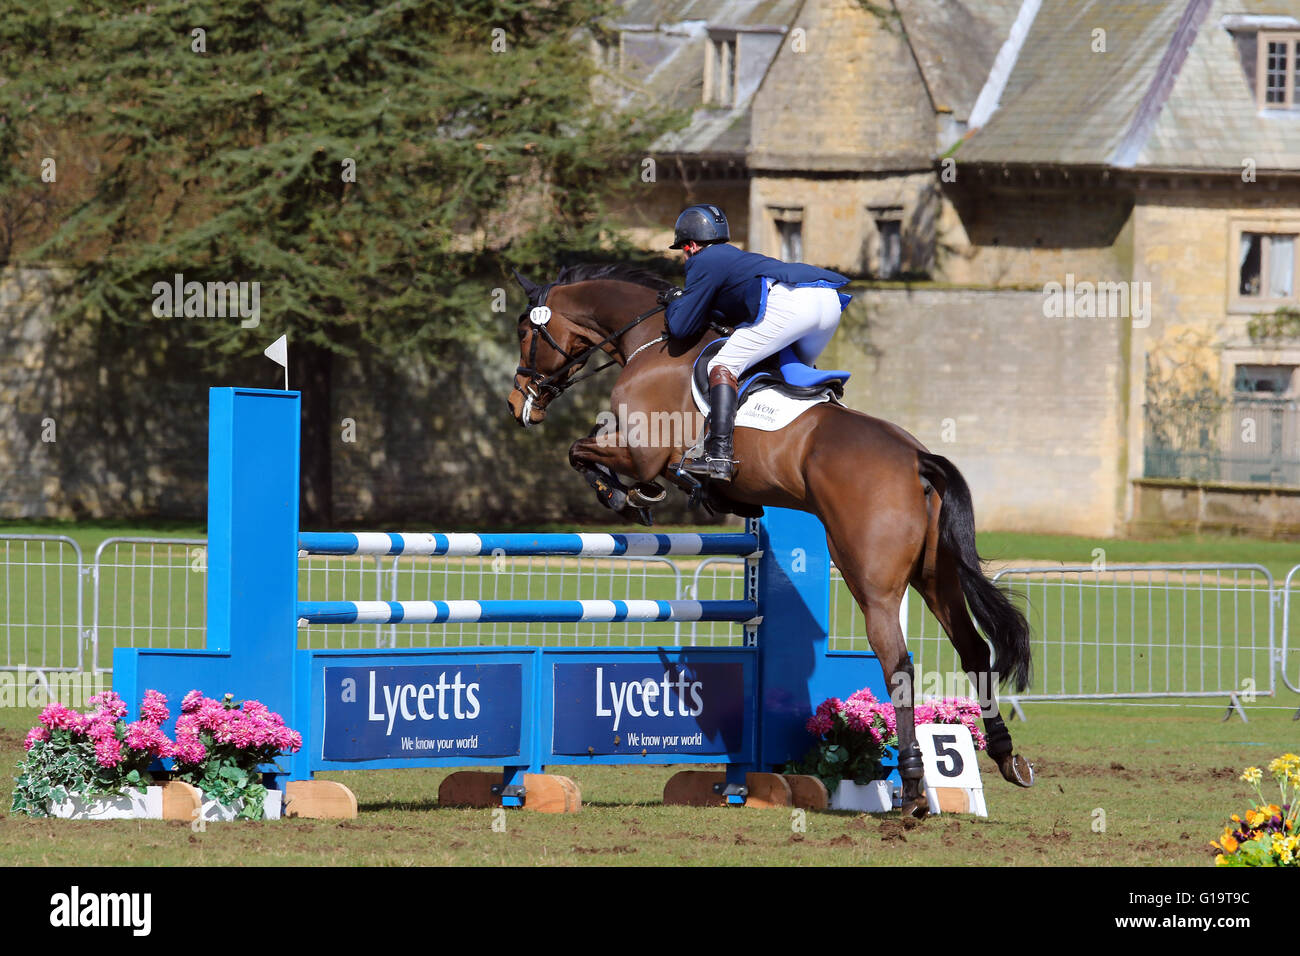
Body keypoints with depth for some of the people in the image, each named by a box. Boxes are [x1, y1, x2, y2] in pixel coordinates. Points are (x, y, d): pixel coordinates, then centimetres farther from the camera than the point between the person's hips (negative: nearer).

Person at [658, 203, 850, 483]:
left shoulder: (703, 262, 14)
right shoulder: (735, 256, 38)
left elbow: (681, 327, 11)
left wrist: (675, 301, 33)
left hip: (788, 301, -8)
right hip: (830, 301, 8)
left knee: (723, 366, -5)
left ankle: (719, 456, -20)